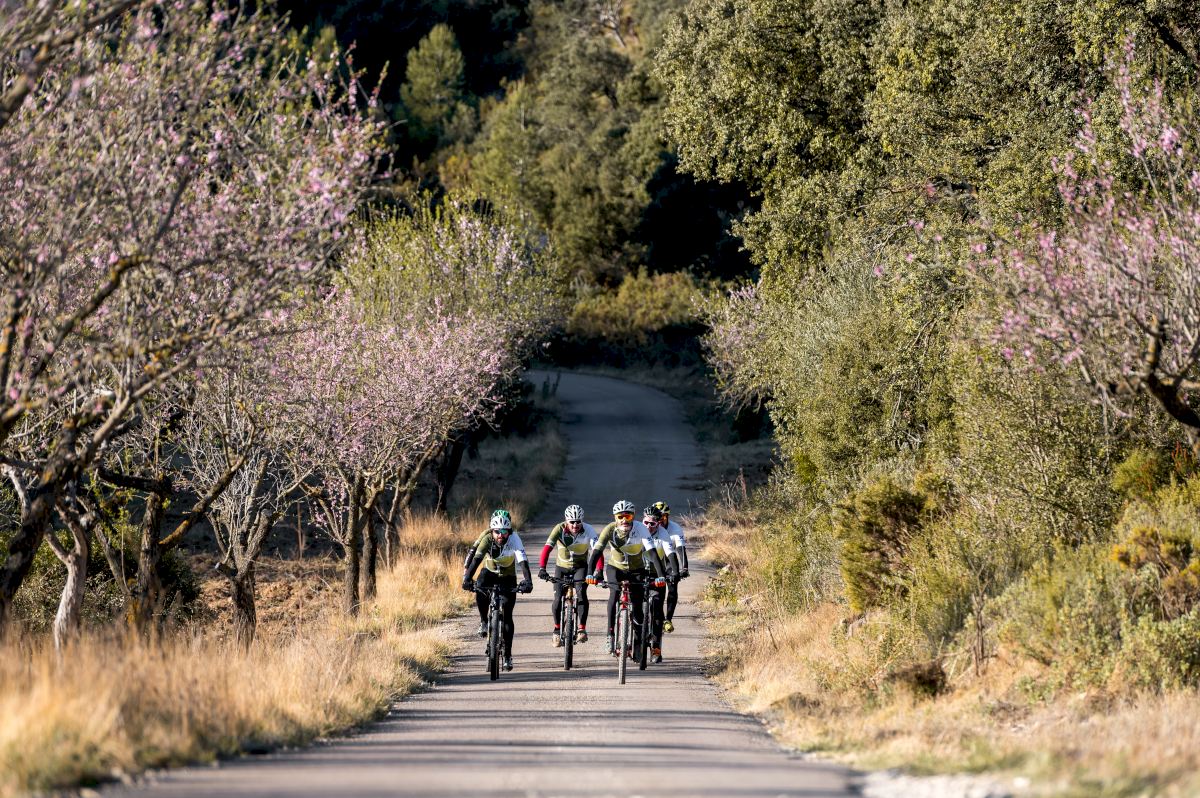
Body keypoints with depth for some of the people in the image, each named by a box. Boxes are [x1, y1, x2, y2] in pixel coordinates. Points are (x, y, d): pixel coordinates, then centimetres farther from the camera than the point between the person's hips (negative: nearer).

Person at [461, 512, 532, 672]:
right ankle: (484, 622, -5)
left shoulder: (514, 539, -28)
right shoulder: (487, 540, -25)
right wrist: (467, 578, -51)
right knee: (480, 592, -32)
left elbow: (523, 560, -38)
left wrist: (527, 581, -52)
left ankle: (507, 655, 1)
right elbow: (476, 558, -36)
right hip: (490, 572, 1)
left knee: (507, 616, -8)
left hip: (507, 577, -1)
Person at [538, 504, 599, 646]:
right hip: (562, 567, 1)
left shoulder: (588, 530, -22)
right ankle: (557, 629, 15)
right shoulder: (560, 529, -22)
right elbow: (547, 548, -31)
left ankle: (582, 629, -21)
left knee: (581, 592, -26)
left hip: (580, 566, -1)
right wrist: (542, 568, -45)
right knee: (558, 598, -10)